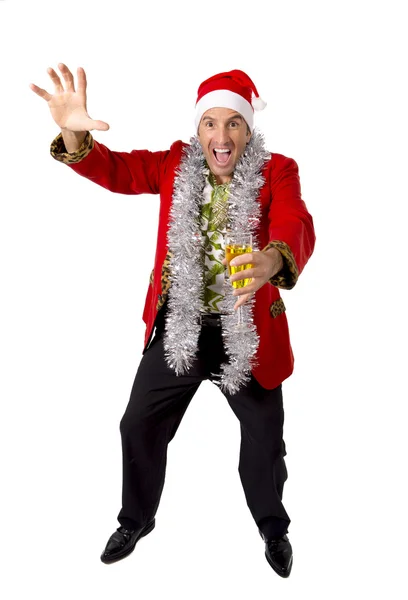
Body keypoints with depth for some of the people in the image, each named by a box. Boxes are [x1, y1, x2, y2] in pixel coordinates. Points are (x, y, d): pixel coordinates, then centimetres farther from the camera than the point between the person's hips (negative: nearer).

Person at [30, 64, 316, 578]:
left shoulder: (277, 171, -10)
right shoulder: (175, 163, -1)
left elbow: (297, 226, -28)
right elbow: (113, 169, -10)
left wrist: (274, 260, -53)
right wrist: (73, 132, -32)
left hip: (247, 332, -2)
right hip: (177, 326, 2)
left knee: (265, 435, 13)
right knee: (139, 425, 12)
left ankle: (273, 526, 43)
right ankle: (136, 519, 40)